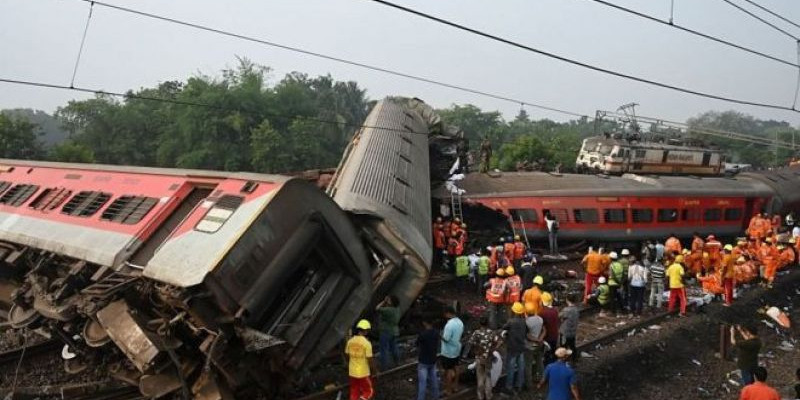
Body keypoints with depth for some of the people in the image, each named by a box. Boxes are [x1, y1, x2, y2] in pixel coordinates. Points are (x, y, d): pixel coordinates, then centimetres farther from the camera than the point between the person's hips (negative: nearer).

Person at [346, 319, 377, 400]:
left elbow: (347, 356, 8)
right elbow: (370, 359, -16)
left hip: (352, 372, 5)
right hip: (363, 373, -5)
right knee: (368, 392, 13)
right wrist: (374, 370, 1)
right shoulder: (367, 343, -19)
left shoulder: (350, 341, -3)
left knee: (354, 393, 18)